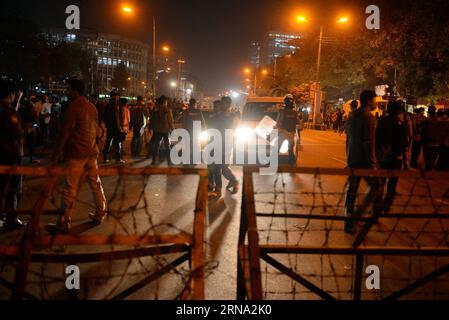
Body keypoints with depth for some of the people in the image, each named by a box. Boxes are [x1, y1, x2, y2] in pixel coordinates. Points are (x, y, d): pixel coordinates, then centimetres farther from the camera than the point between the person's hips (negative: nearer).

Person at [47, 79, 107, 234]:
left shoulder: (74, 106, -11)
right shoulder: (92, 107, 11)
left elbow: (66, 130, -14)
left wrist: (57, 151, -7)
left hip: (76, 153, -7)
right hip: (91, 151, 8)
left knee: (70, 188, -4)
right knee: (95, 183, 15)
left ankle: (64, 223, -2)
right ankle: (100, 214, 23)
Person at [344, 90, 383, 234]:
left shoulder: (353, 116, 9)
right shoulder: (368, 117, -16)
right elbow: (369, 142, -20)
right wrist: (372, 163, -16)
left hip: (352, 159, 8)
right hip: (364, 160, -8)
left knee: (352, 189, 10)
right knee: (375, 186, 10)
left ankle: (349, 221, 14)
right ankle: (359, 212, 2)